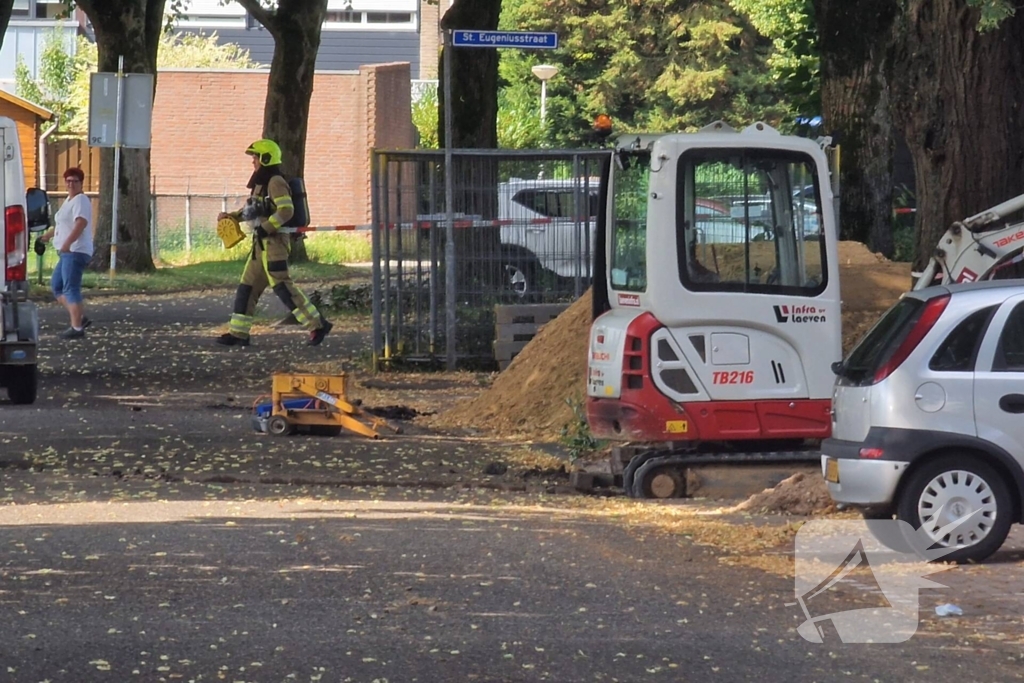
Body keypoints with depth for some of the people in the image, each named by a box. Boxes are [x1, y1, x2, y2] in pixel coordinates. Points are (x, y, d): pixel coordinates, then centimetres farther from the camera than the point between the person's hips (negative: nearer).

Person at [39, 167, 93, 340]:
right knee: (56, 285, 14)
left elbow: (81, 223, -28)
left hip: (76, 252, -10)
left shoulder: (81, 200, -10)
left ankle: (77, 328, -18)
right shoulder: (70, 200, 20)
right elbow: (62, 223, 38)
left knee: (70, 289, -15)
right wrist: (48, 234, 52)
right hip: (69, 253, 10)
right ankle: (80, 317, 14)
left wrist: (67, 243, -38)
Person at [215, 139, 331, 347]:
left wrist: (265, 228, -23)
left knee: (281, 286, -13)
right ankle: (238, 333, 13)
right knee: (247, 287, 10)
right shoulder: (261, 183, 17)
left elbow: (286, 210, -23)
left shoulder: (275, 182, -13)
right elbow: (254, 211, 27)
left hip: (273, 242, -10)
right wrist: (231, 216, 19)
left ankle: (318, 324, -13)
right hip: (261, 244, 10)